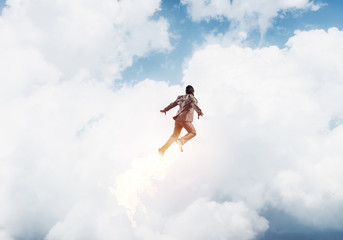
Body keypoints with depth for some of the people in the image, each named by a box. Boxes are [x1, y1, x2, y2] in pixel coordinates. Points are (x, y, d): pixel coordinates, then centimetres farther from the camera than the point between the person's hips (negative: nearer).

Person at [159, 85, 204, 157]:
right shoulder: (190, 97, -1)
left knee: (175, 135, 7)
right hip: (185, 119, -7)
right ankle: (181, 141, -17)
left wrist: (165, 109, 43)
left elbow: (173, 104, 29)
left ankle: (163, 149, -6)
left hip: (178, 118, 7)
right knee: (193, 133, 8)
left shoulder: (181, 98, 19)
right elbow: (194, 103, -23)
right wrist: (199, 111, -39)